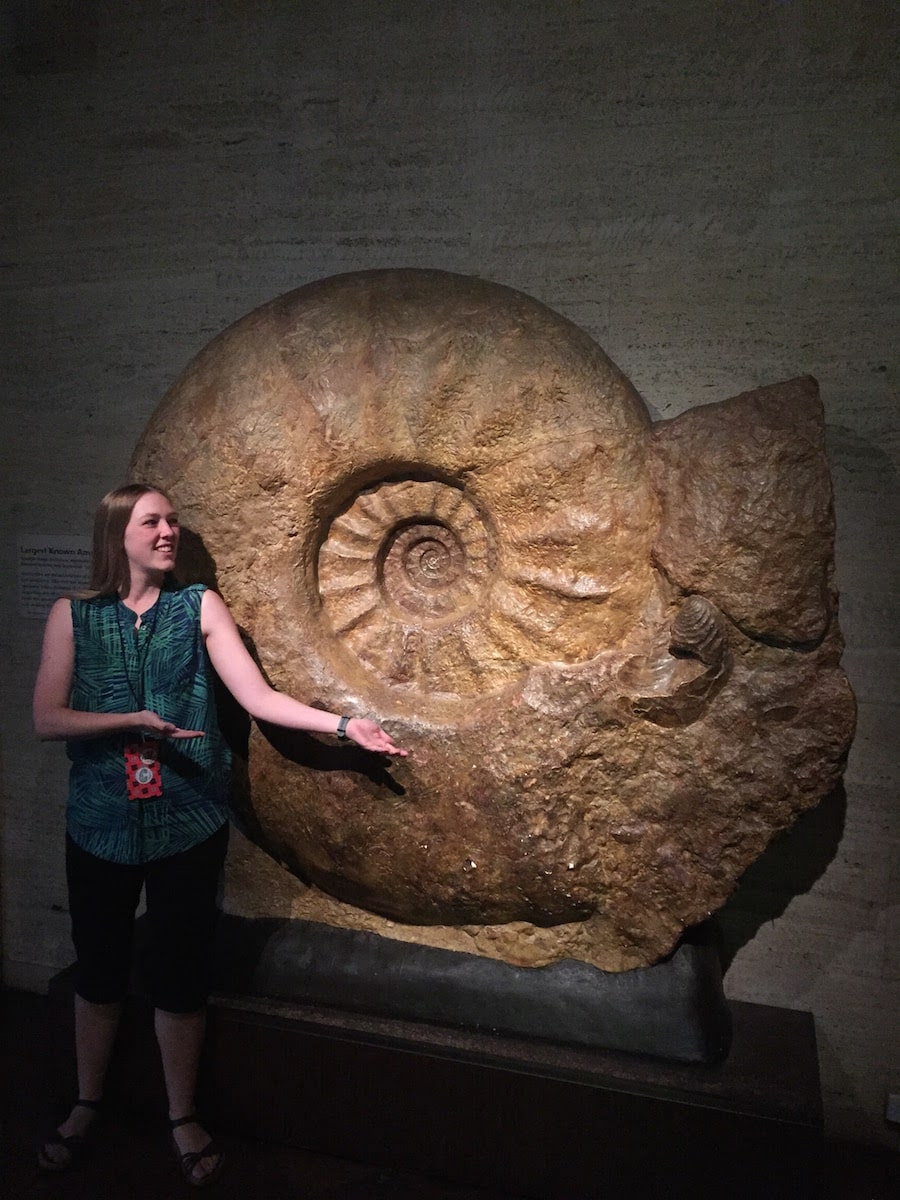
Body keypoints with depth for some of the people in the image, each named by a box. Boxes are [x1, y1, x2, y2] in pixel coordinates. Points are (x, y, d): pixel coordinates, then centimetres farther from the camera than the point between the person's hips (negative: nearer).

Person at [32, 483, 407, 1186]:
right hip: (101, 823, 1)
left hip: (187, 821, -1)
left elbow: (259, 697, -9)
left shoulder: (200, 607, -3)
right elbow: (47, 718, -6)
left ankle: (182, 1116, 34)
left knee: (180, 971, 10)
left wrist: (343, 725, -20)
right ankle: (88, 1103, 43)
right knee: (99, 967, 17)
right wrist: (132, 720, -20)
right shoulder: (73, 616, 0)